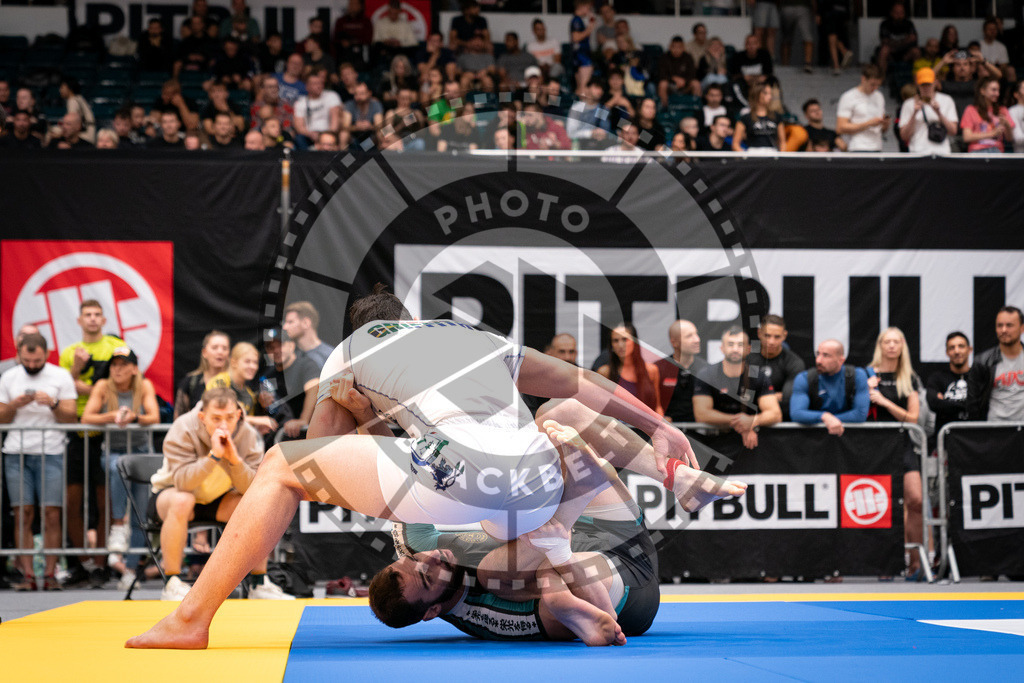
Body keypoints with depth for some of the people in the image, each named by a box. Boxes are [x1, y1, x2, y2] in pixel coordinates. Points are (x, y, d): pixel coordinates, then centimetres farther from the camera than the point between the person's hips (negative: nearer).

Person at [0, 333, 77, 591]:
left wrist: (53, 404, -17)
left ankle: (50, 573, -3)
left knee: (51, 514, -7)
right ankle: (27, 574, -1)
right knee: (23, 514, -3)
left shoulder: (61, 376, 4)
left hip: (51, 453, -2)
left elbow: (70, 417, 1)